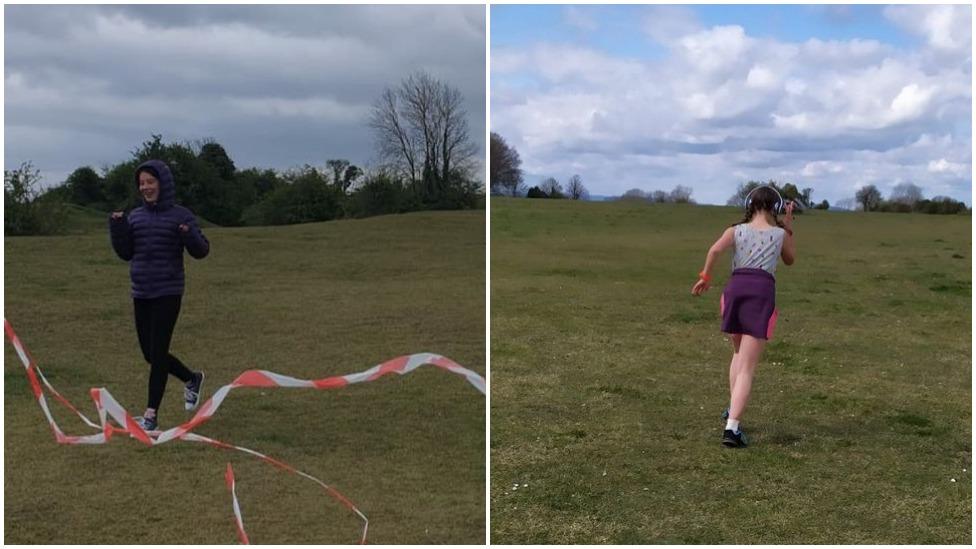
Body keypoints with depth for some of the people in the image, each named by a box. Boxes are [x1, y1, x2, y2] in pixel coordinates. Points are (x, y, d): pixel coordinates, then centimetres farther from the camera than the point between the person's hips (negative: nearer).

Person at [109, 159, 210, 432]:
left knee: (158, 353, -5)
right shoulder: (135, 216, 8)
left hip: (168, 294, -6)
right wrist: (117, 228, -5)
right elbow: (126, 253, 9)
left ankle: (151, 414, 2)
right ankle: (192, 379, 36)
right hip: (141, 294, 6)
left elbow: (201, 251, -5)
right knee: (149, 353, 12)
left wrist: (189, 236, -25)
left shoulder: (180, 215, -5)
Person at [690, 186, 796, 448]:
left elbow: (715, 250, -8)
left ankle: (733, 409, 26)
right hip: (762, 291, -2)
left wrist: (705, 277, 1)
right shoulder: (780, 234, 12)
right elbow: (790, 260, 32)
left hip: (735, 288, 2)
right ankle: (731, 427, -16)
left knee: (739, 353, 29)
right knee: (747, 368, -5)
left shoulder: (736, 230, 12)